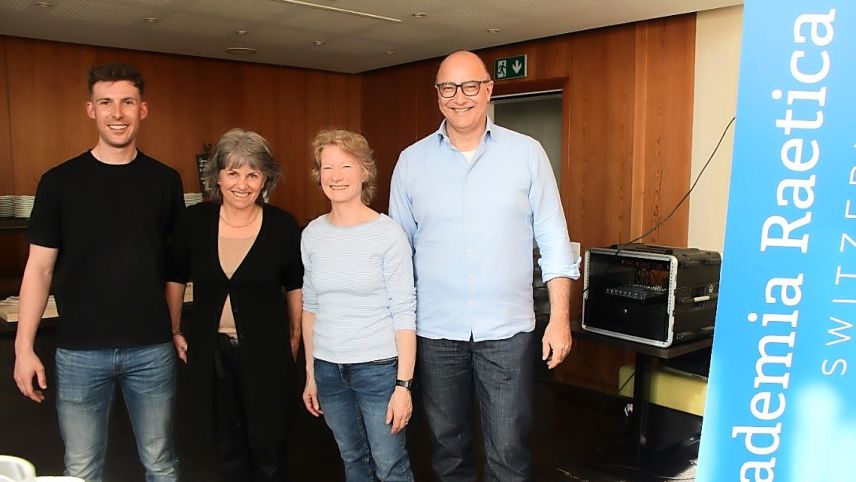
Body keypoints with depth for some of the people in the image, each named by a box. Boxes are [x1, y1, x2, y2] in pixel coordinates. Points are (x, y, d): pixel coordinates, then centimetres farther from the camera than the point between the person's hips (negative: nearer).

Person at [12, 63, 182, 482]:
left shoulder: (165, 181, 1)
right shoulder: (59, 182, -3)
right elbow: (39, 268, 1)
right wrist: (24, 346, -3)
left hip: (152, 348, 1)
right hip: (80, 351, 0)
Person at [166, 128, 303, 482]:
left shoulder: (283, 226, -10)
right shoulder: (195, 221, -5)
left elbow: (295, 286, 4)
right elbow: (176, 279, 10)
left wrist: (295, 336, 6)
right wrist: (175, 332, 12)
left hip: (266, 351, -2)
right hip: (209, 350, 2)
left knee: (267, 445, 9)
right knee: (227, 446, 17)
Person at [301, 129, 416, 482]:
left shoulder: (388, 234, -12)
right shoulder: (312, 234, 2)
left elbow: (404, 312, -12)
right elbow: (310, 307, 9)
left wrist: (404, 384, -15)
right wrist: (310, 374, 11)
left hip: (379, 367, -4)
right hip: (327, 368, 5)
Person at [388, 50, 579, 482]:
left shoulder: (527, 153, 0)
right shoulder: (412, 161, 3)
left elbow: (554, 240, 1)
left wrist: (560, 318, -4)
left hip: (507, 330, -1)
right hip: (435, 330, 2)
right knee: (447, 446, 16)